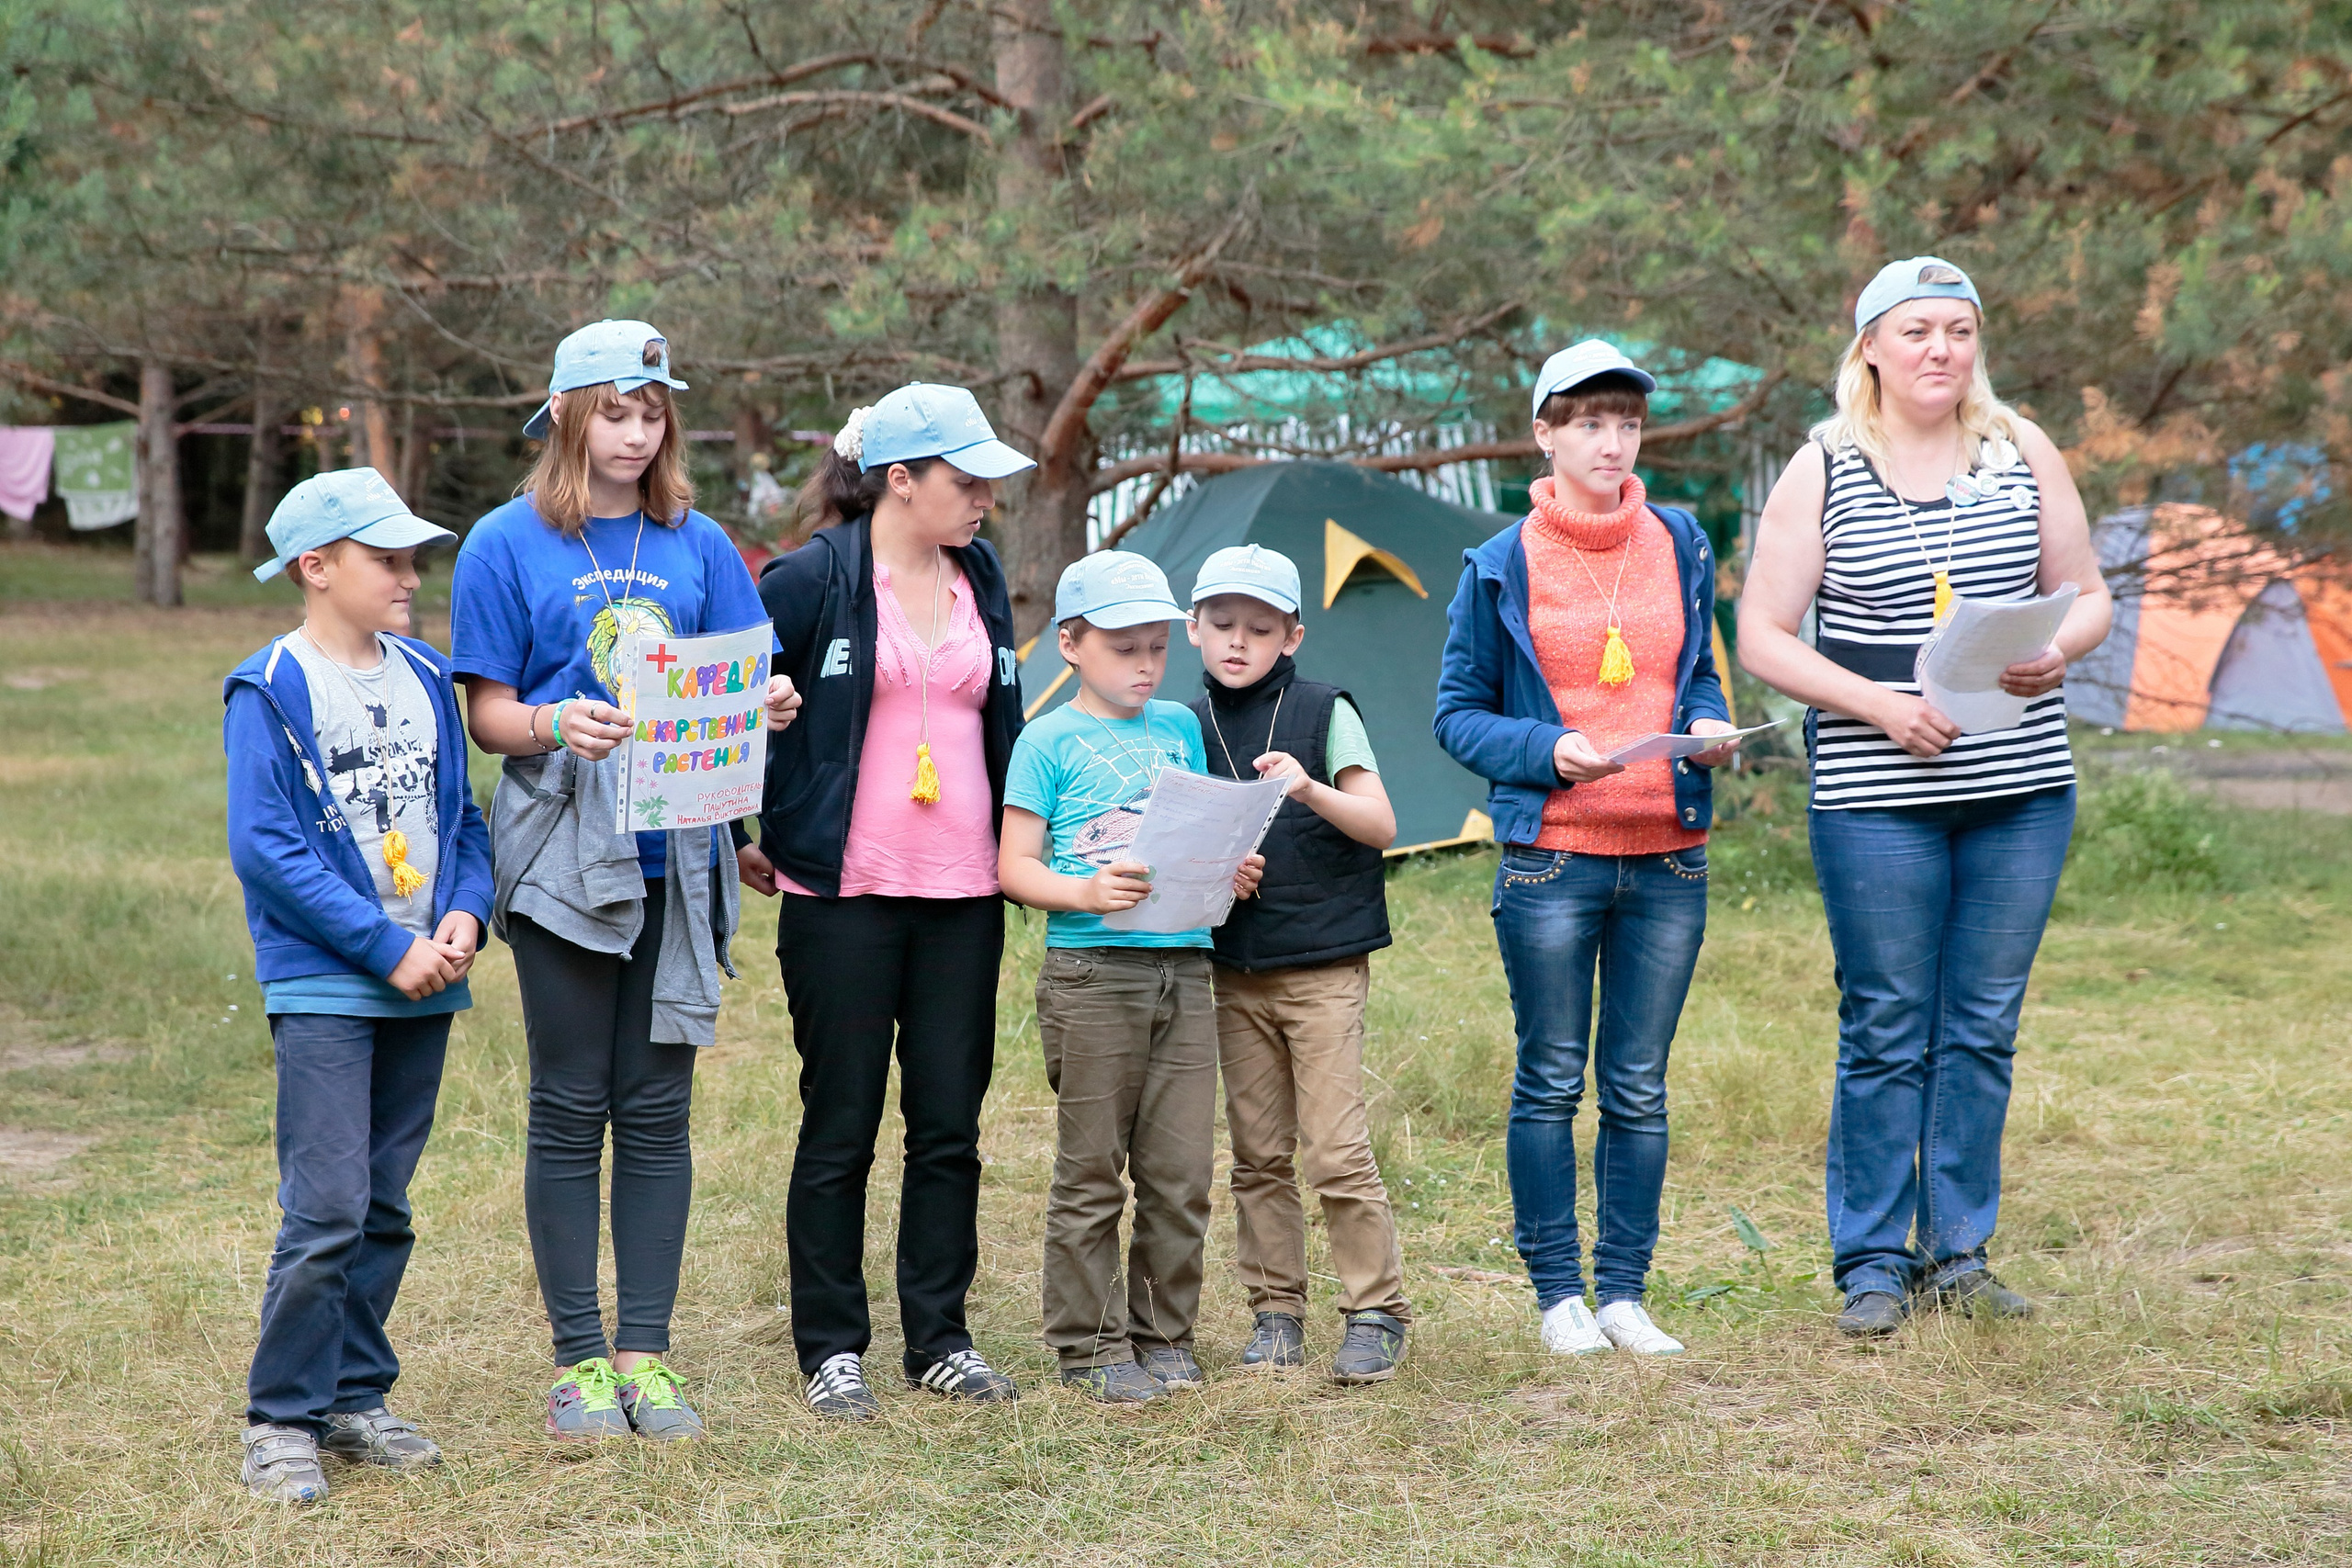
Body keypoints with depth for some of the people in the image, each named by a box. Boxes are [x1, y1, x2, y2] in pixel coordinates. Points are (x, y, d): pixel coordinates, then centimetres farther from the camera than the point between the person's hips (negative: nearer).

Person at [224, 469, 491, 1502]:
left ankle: (355, 1398, 21)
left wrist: (464, 916, -5)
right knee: (327, 1209, -9)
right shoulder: (272, 691, -7)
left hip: (424, 988, 6)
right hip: (323, 989, -6)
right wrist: (388, 948, -15)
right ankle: (282, 1418, 2)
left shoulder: (426, 679, 10)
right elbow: (266, 849, -13)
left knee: (386, 1210, 11)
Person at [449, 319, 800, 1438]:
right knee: (570, 1111, 2)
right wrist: (557, 726, -22)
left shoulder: (698, 545, 10)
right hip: (564, 855, -3)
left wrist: (769, 706, -12)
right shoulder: (507, 544, 1)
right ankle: (578, 1360, 9)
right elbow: (487, 714, -2)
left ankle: (646, 1356, 13)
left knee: (657, 1110, 6)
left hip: (676, 858, 3)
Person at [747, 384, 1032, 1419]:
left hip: (964, 896, 5)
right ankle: (830, 1350, 12)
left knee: (950, 1124, 7)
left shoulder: (981, 579, 11)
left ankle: (941, 1341, 17)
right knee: (841, 1128, 2)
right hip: (845, 895, -5)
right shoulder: (812, 579, -8)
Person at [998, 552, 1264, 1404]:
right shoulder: (1049, 741, 0)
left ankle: (1164, 1333, 19)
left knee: (1182, 1171, 7)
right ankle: (1090, 1343, 10)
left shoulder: (1180, 727, 15)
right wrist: (1084, 893, -21)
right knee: (1091, 1172, 1)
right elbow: (1015, 864, -4)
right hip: (1091, 972, -5)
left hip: (1184, 967, 5)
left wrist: (1230, 871, 1)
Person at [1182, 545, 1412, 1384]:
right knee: (1257, 1153, 7)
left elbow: (1381, 825, -8)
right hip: (1232, 971, 4)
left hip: (1324, 963, -4)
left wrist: (1310, 790, -25)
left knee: (1335, 1148, -8)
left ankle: (1377, 1312, 3)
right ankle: (1276, 1313, 17)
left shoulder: (1324, 712, -2)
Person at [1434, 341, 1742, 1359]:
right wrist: (1548, 751, -15)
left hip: (1668, 860, 3)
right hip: (1552, 862, -3)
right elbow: (1458, 715, 2)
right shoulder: (1502, 568, -2)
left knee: (1638, 1088, 7)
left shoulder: (1680, 546, 8)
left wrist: (1710, 727, -3)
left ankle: (1624, 1293, 16)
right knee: (1551, 1083, 3)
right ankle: (1558, 1294, 14)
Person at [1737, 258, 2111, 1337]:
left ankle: (1960, 1253, 18)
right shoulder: (1822, 471, -1)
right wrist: (1878, 705, -14)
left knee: (1983, 1028, 8)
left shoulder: (2023, 454, 7)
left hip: (2022, 789, 3)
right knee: (1885, 1033, 0)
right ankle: (1872, 1264, 10)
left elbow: (2088, 595, 13)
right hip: (1876, 797, -3)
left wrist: (2056, 652, -10)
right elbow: (1762, 638, -2)